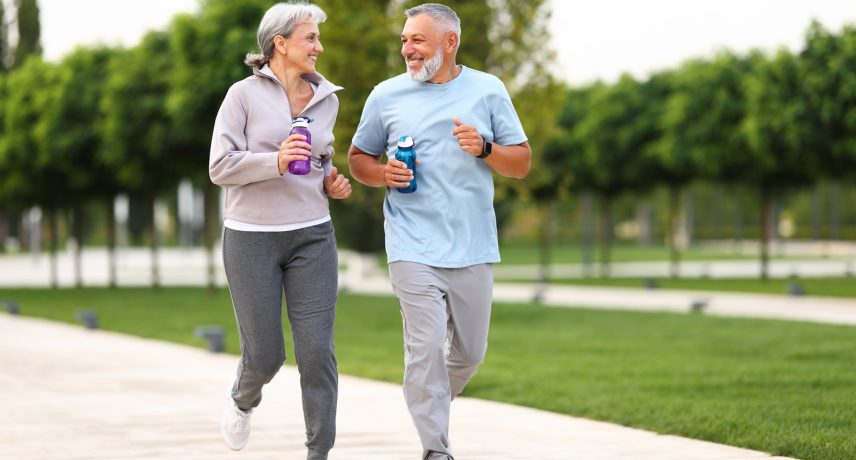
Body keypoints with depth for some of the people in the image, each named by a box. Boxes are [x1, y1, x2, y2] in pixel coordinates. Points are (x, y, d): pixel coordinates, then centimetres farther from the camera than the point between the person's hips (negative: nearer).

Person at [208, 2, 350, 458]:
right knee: (265, 355, 1)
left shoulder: (327, 99, 8)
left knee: (317, 351, -6)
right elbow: (220, 167, -10)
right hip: (251, 237, -3)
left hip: (312, 236, 3)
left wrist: (330, 182, 3)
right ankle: (242, 401, 36)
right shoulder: (244, 94, -6)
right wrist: (276, 161, -24)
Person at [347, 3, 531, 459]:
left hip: (473, 247, 2)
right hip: (414, 247, -2)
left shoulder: (488, 90, 5)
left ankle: (430, 403, 39)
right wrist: (385, 174, -8)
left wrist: (483, 148, -13)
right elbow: (358, 158, 13)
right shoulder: (387, 95, 4)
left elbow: (522, 164, 6)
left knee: (470, 352, 11)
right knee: (425, 347, -12)